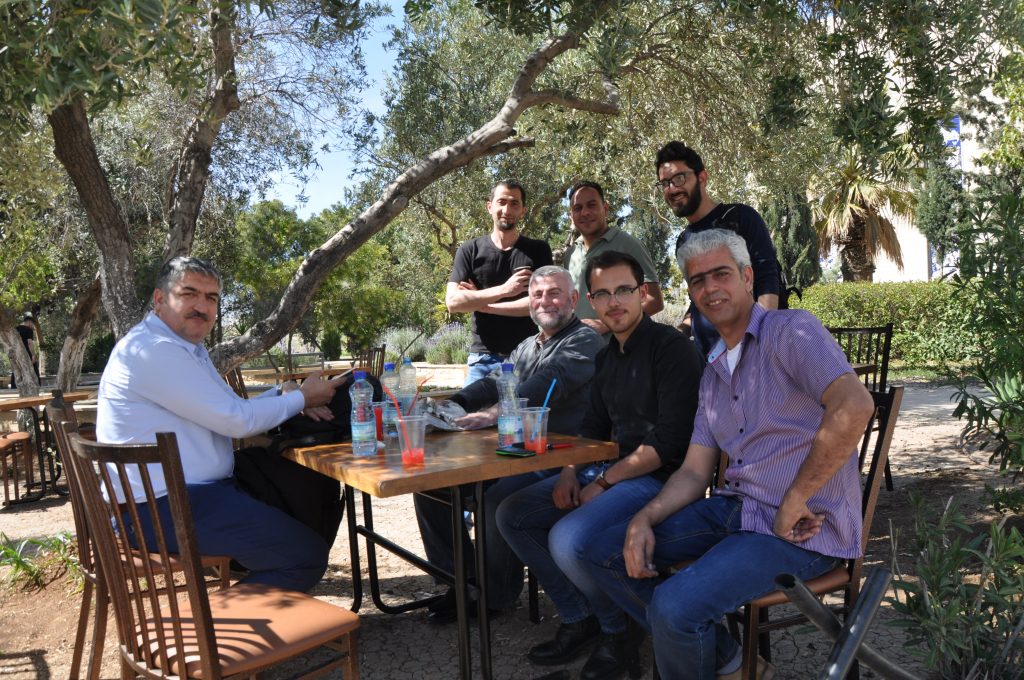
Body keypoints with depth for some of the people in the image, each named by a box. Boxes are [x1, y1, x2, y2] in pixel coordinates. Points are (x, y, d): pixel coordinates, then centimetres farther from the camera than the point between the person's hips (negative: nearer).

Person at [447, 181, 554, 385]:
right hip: (483, 358, 1)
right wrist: (504, 290, -13)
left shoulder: (538, 250, 6)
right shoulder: (469, 251, 7)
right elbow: (452, 302, -4)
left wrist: (480, 303, -6)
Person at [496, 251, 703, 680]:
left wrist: (603, 483, -18)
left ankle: (618, 635, 0)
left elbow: (670, 440, -20)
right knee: (512, 515, 3)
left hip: (658, 477, -9)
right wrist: (569, 471, -1)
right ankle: (577, 620, 11)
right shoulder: (608, 355, 12)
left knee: (567, 539, -29)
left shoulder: (671, 348, -14)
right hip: (611, 469, 9)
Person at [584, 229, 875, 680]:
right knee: (605, 555, 4)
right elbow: (694, 472, 12)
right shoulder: (713, 372, 15)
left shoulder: (790, 330, -10)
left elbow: (854, 406, -28)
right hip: (736, 507, 9)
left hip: (802, 528, -8)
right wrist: (645, 518, -5)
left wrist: (794, 502, -23)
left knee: (674, 606, -28)